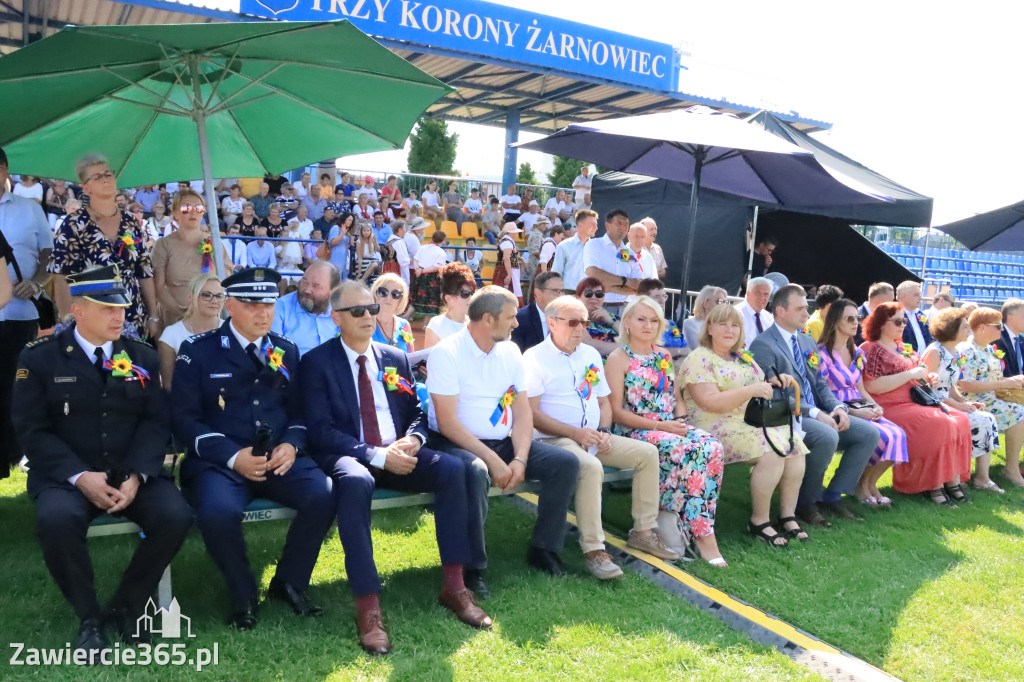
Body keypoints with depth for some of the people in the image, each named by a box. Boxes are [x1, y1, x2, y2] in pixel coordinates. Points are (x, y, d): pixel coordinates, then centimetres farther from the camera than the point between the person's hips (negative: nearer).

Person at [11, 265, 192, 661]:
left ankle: (126, 607, 0)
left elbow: (156, 422, 2)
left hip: (132, 474, 2)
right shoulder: (39, 358, 1)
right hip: (66, 476, -2)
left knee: (176, 516, -25)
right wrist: (79, 476, -18)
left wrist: (136, 476, -15)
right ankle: (88, 616, -9)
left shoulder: (143, 358, 8)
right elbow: (32, 430, -4)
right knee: (56, 519, -34)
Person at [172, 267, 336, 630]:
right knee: (218, 512, -34)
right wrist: (233, 457, -17)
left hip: (279, 460, 3)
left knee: (324, 495, -25)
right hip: (219, 461, -3)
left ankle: (289, 582, 3)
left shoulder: (286, 351, 13)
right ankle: (243, 595, -3)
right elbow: (184, 419, -3)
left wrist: (291, 445, -8)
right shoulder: (197, 351, 1)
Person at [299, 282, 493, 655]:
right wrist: (377, 455, -20)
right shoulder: (316, 363, -1)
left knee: (452, 467, -23)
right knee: (355, 481, -39)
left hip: (398, 453, 5)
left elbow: (417, 413, 17)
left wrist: (412, 439, -8)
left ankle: (454, 586, -15)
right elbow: (321, 430, -9)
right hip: (348, 456, -4)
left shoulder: (396, 359, 15)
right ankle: (368, 606, -33)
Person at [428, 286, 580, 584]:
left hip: (503, 442, 6)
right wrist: (492, 459, -22)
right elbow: (447, 422, -17)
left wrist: (520, 459, -12)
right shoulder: (447, 353, -11)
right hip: (455, 443, -6)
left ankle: (542, 549, 3)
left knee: (566, 463, -10)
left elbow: (523, 414, 5)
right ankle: (472, 567, -23)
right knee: (475, 471, -39)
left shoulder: (510, 351, 8)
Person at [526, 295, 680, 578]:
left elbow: (604, 401, 20)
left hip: (594, 438, 8)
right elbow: (532, 413, -13)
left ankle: (644, 532, 5)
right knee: (591, 466, -35)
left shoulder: (591, 355, 16)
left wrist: (604, 432, -1)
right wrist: (575, 433, -19)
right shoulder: (535, 358, -7)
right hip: (555, 439, -7)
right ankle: (594, 550, -27)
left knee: (647, 453, -4)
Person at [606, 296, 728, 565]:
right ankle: (701, 534, -23)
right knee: (687, 451, -32)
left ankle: (673, 515, -18)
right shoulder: (618, 359, 0)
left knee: (712, 447, -24)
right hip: (635, 431, -6)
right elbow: (617, 412, -7)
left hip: (671, 427, 6)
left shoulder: (663, 356, 19)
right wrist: (659, 425, -15)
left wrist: (680, 420, -3)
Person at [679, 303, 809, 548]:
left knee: (796, 447, -15)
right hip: (719, 427, -8)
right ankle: (759, 521, -14)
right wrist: (751, 390, -21)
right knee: (772, 451, -28)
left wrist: (774, 382, 8)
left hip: (754, 421, 8)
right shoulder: (699, 359, -6)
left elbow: (759, 388, 30)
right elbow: (710, 402, -17)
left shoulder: (743, 356, 20)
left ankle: (788, 515, -6)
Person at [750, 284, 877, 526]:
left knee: (869, 433, -6)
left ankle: (832, 496, 3)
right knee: (828, 436, -33)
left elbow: (820, 384, 18)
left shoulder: (807, 342, 19)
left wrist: (838, 407, -3)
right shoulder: (763, 345, -9)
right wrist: (815, 413, -22)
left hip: (818, 414, 9)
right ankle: (806, 502, -11)